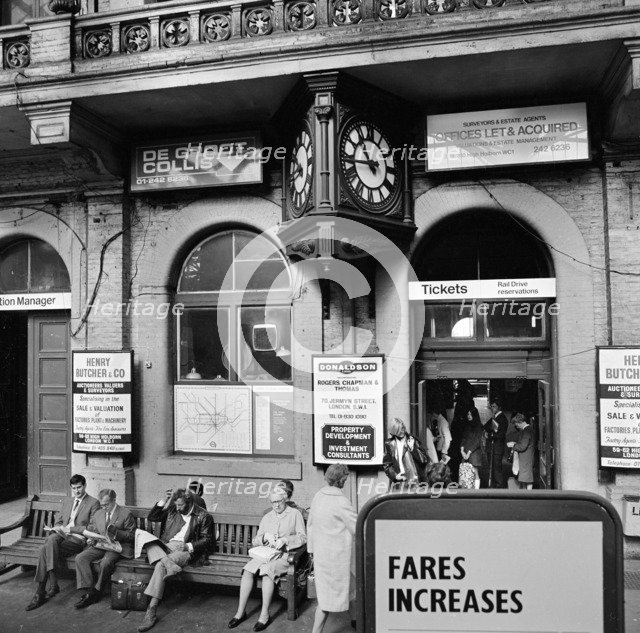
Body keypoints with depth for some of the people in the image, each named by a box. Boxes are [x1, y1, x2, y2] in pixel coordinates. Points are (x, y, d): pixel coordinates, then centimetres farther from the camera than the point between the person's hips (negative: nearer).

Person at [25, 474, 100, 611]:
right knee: (51, 540, -31)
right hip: (61, 535, 5)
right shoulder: (67, 501, 23)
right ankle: (53, 584, -29)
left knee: (45, 551, -27)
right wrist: (58, 528, 2)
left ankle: (40, 592, -21)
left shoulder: (93, 503, 1)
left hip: (78, 538, -5)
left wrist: (70, 528, -11)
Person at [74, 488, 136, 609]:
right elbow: (90, 530, 25)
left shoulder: (126, 514, -2)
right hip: (99, 545, 6)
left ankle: (96, 592, -13)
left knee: (105, 563, -34)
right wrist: (91, 538, 1)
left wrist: (115, 532, -19)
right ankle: (88, 592, -21)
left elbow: (132, 535, -4)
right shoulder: (98, 514, 15)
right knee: (80, 558, -20)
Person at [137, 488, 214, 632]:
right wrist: (163, 501, 1)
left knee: (161, 565, -31)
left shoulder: (203, 516, 1)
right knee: (160, 566, -29)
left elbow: (208, 539, 0)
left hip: (186, 550, -6)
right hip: (166, 546, 6)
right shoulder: (172, 510, 15)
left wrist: (189, 546, -13)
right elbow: (151, 517, 13)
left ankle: (151, 611, -31)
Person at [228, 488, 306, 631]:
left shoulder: (295, 514, 5)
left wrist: (284, 540, -18)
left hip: (284, 554, -4)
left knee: (267, 571, -32)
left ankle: (265, 615, -23)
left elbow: (303, 537, -4)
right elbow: (255, 542, 15)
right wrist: (265, 536, -7)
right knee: (247, 571, -22)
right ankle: (240, 612, -13)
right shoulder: (266, 518, 18)